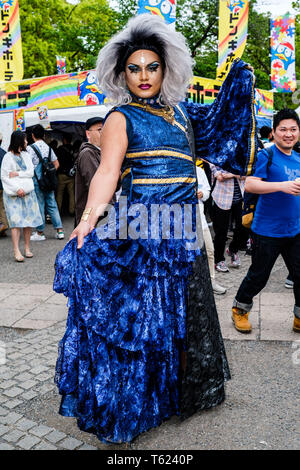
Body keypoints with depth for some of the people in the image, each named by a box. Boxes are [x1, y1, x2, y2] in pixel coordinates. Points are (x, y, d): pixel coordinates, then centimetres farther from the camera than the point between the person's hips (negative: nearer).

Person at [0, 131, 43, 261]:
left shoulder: (26, 155, 12)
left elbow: (31, 172, 5)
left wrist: (17, 174, -10)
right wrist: (17, 188, -14)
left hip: (28, 192, 5)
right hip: (13, 194, -5)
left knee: (29, 221, 3)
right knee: (16, 222, -11)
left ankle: (27, 248, 11)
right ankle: (16, 251, -13)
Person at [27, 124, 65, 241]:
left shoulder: (31, 148, -10)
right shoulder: (48, 148, 9)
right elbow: (56, 164, 15)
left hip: (37, 180, -5)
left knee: (39, 205, 2)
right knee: (52, 205, 10)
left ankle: (40, 232, 10)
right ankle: (59, 230, 10)